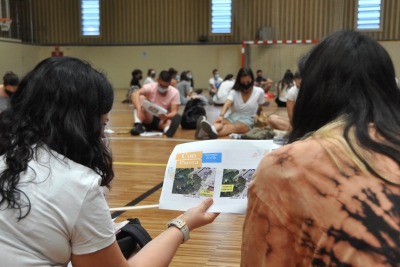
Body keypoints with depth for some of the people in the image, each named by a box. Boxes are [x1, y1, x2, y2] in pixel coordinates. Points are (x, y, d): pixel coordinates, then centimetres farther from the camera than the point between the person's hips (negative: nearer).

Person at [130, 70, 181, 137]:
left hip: (162, 120, 0)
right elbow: (135, 94, -30)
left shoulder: (174, 92, -8)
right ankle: (138, 125, -40)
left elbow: (174, 112, -16)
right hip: (149, 118, 0)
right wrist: (139, 109, -49)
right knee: (141, 97, -26)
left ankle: (167, 129, -70)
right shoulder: (150, 87, -11)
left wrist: (166, 116, -40)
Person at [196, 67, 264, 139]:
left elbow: (259, 110, 14)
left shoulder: (259, 92, -1)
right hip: (233, 117, 2)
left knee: (231, 127, -38)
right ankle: (206, 130, -70)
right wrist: (221, 115, -36)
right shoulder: (234, 92, 0)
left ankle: (212, 132, -70)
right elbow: (226, 105, -19)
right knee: (221, 123, -35)